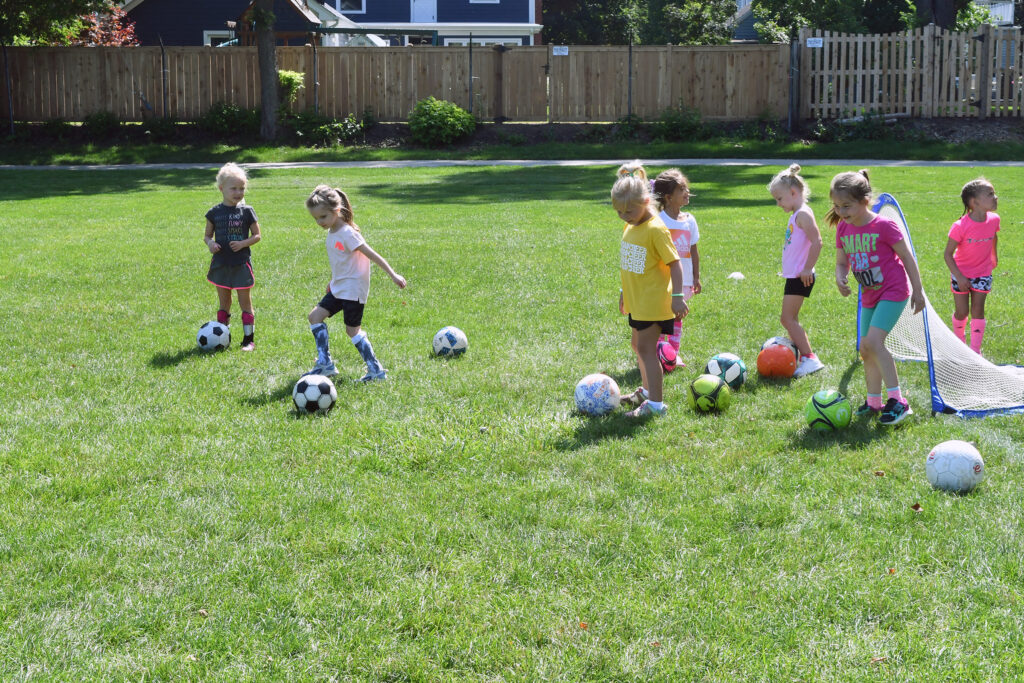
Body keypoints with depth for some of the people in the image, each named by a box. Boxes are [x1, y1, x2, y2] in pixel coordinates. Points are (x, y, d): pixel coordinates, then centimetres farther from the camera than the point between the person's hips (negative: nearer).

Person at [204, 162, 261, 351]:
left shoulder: (246, 211, -3)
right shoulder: (215, 213, 2)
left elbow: (257, 235, 1)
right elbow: (207, 235, 10)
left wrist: (243, 243, -16)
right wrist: (210, 244, -12)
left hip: (241, 263, -2)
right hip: (221, 264, 2)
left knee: (245, 303, 2)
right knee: (223, 303, 11)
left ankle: (249, 339, 9)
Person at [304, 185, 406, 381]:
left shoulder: (347, 233, -20)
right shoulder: (332, 232, 7)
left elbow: (371, 254, -21)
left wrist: (393, 274, -22)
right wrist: (332, 282, 30)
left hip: (353, 288, -9)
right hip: (339, 287, 9)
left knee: (352, 330, -5)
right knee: (315, 316, 4)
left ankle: (375, 369, 4)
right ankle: (325, 363, 5)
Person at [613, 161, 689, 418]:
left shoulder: (656, 229, -19)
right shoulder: (630, 227, 7)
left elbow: (674, 263, -18)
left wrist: (678, 296, -22)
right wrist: (624, 291, 23)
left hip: (653, 301, -9)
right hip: (637, 301, 9)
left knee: (646, 348, -8)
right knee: (639, 345, 20)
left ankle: (656, 404, -2)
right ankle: (647, 391, 38)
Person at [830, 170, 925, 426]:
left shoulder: (884, 226, -17)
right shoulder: (843, 228, 1)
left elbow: (907, 258, -9)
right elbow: (842, 262, 11)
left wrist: (917, 291, -6)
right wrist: (840, 278, -12)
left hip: (893, 291, -7)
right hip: (869, 295, 7)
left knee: (872, 341, -22)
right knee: (866, 349, 9)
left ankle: (897, 401, -19)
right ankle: (874, 402, 23)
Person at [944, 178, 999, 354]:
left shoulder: (993, 220, -13)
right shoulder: (960, 227, -27)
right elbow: (948, 254, -19)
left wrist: (994, 255, 26)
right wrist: (959, 277, -23)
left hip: (983, 273, 3)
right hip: (961, 273, -3)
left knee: (978, 310, -2)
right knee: (961, 312, 4)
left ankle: (976, 350, 2)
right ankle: (959, 339, 32)